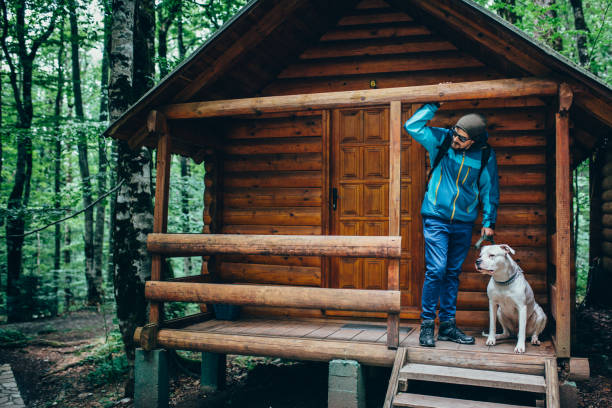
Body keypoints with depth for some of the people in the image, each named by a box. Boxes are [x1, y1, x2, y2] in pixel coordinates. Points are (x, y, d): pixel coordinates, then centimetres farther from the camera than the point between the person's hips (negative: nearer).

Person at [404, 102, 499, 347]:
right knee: (436, 270, -10)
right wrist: (434, 105, -15)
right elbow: (412, 125, -8)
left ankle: (448, 325, 20)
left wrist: (489, 222, 7)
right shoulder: (441, 139, -5)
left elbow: (490, 190, 8)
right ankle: (427, 324, 3)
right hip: (436, 218, -3)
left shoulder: (485, 155, -1)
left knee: (453, 273, 10)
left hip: (464, 223, 3)